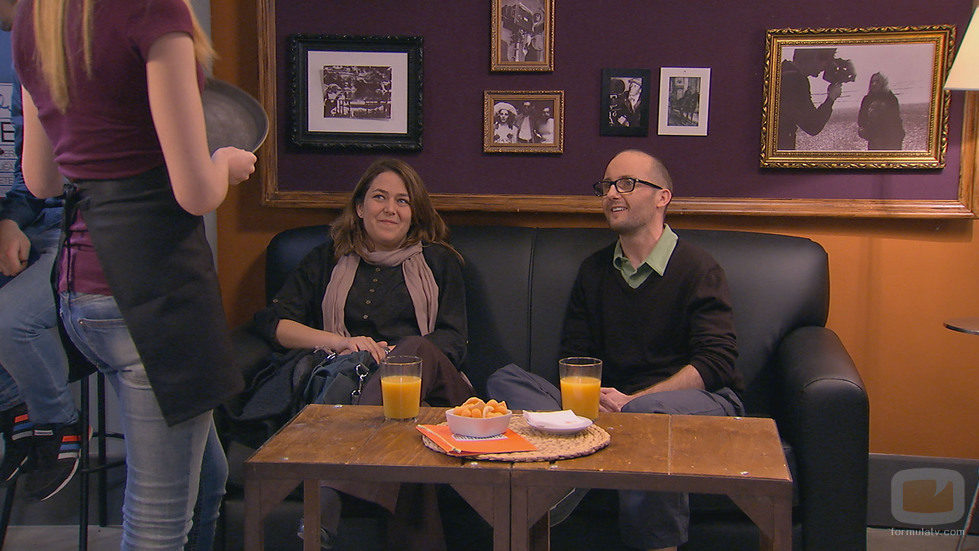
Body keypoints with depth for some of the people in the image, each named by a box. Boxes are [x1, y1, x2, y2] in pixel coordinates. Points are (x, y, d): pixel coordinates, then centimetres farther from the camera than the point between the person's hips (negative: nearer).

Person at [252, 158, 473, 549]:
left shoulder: (438, 262, 24)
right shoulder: (328, 260, 24)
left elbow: (453, 342, 11)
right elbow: (270, 322, 12)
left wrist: (394, 356, -9)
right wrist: (340, 341, -5)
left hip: (426, 384, 0)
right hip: (346, 379, 0)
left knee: (417, 350, -37)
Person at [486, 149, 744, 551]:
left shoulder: (698, 269, 0)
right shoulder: (594, 270, 16)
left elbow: (715, 361, -10)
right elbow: (573, 356, 11)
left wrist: (631, 401, -19)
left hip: (700, 401, -4)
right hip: (607, 404, 4)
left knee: (646, 413, -40)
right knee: (505, 380, -14)